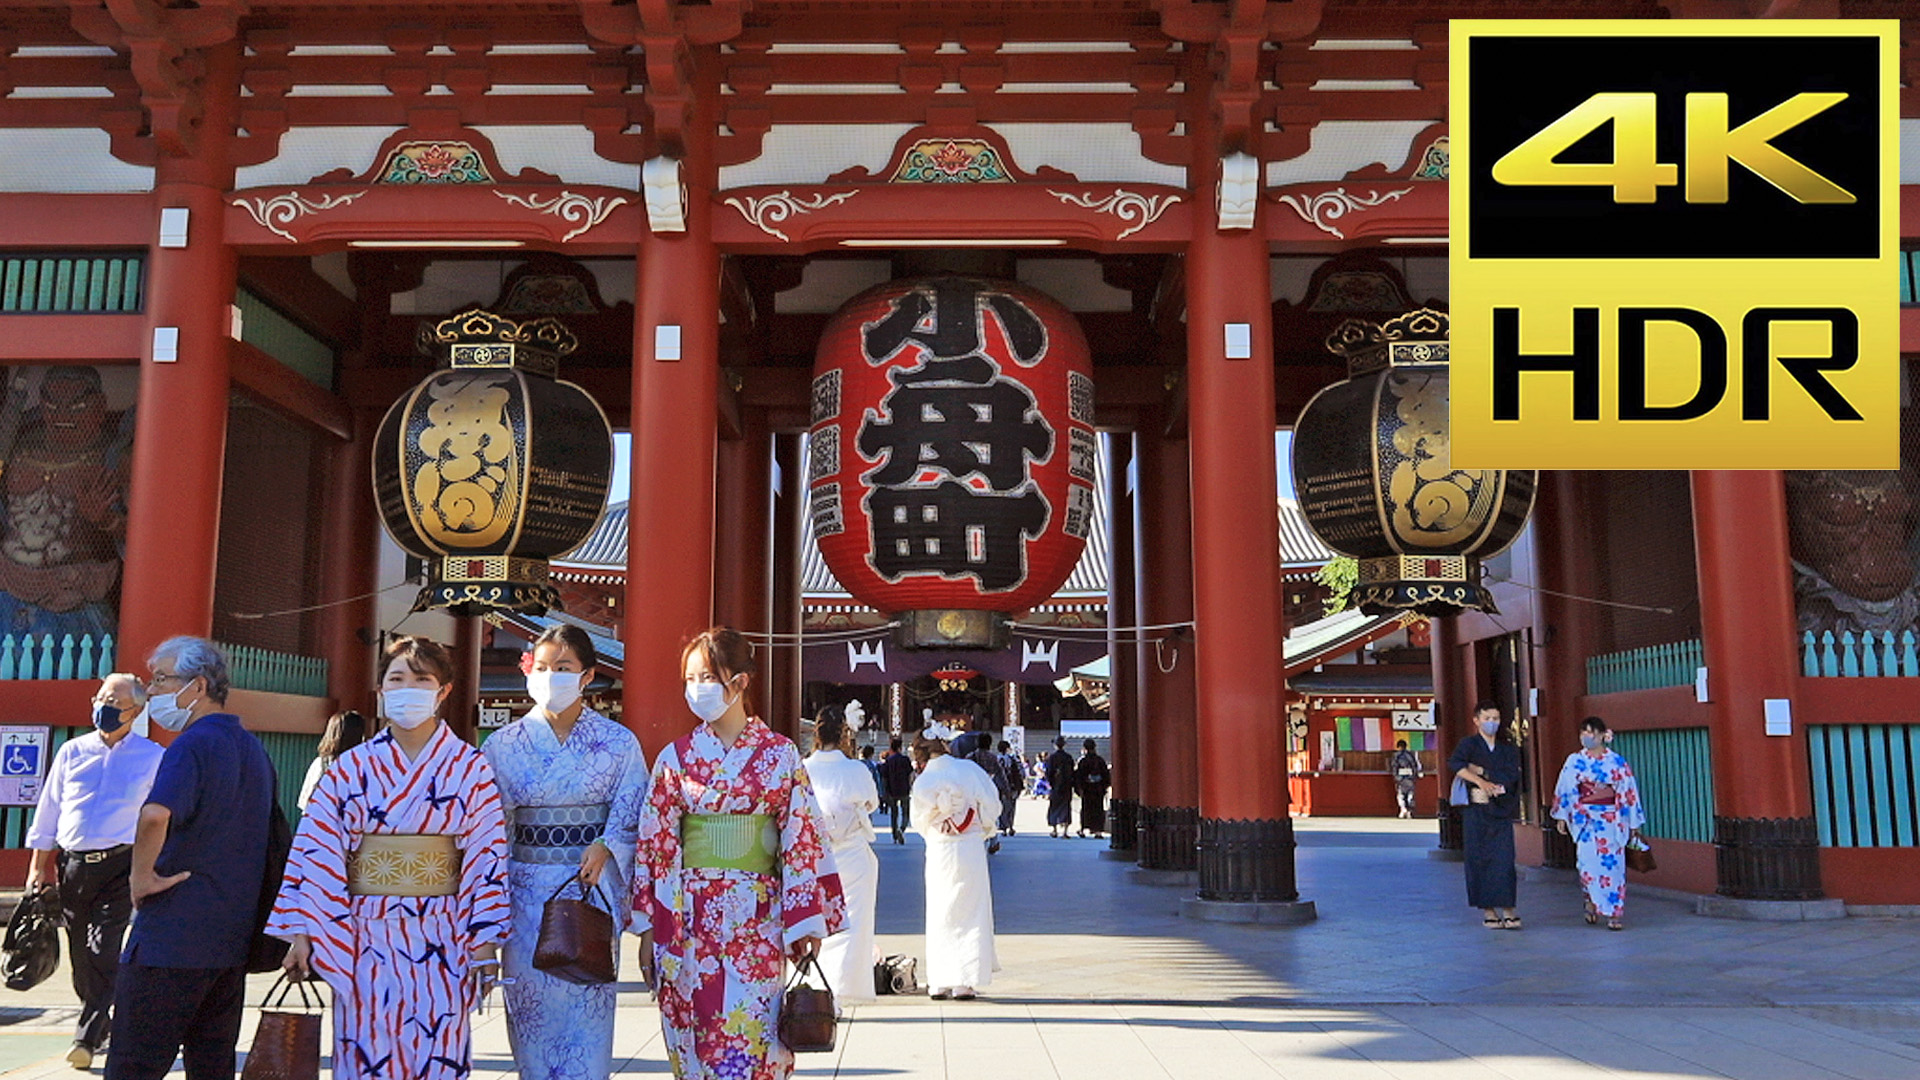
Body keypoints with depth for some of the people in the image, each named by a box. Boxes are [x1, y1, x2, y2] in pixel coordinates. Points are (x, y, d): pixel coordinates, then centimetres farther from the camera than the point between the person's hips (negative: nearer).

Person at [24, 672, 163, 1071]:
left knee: (104, 952, -11)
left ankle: (88, 1038, -8)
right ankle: (105, 1025, 25)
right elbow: (48, 812, 13)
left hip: (119, 865, -4)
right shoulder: (72, 752, 9)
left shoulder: (153, 758, 1)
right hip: (72, 865, 4)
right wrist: (38, 867, 10)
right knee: (80, 955, 9)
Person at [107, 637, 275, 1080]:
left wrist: (141, 876, -18)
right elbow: (270, 834, 25)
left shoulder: (191, 745, -13)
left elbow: (155, 816, -33)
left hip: (172, 939, -8)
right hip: (233, 940, 9)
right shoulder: (254, 750, 14)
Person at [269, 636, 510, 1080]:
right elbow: (317, 852, 2)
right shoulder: (351, 769, 4)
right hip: (365, 938, 1)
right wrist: (301, 932, -3)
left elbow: (487, 857, -3)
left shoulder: (470, 770, 0)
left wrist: (485, 942, -6)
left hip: (440, 942, -1)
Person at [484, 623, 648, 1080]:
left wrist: (605, 846, -16)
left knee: (587, 1007, 0)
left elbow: (633, 814, 3)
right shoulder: (504, 745, 4)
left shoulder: (618, 743, 2)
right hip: (527, 895, 1)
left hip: (593, 891, -1)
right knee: (532, 1004, 5)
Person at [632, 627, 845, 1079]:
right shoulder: (676, 757, 4)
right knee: (697, 1039, 6)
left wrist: (805, 922, -3)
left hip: (757, 919, -1)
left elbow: (801, 839, -1)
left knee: (752, 1039, -1)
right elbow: (656, 843, 6)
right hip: (690, 919, 2)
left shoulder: (781, 754, 0)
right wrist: (649, 924, 3)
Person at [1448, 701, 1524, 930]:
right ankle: (1487, 911, 6)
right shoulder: (1469, 744, 1)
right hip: (1475, 811, -2)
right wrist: (1480, 781, -30)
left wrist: (1480, 771, -11)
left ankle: (1507, 909, -3)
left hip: (1501, 811, 2)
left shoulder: (1508, 748, 9)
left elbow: (1511, 776, -6)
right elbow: (1454, 763, -20)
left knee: (1504, 859, -6)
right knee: (1480, 858, -1)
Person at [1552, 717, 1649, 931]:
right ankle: (1592, 902, 15)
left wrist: (1634, 824, 5)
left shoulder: (1617, 762, 3)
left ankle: (1614, 914, 6)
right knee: (1588, 863, -8)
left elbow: (1629, 793, 5)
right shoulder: (1575, 761, 5)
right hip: (1585, 819, 0)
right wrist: (1561, 816, 1)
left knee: (1612, 864, -2)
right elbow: (1565, 790, 6)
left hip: (1611, 819, 0)